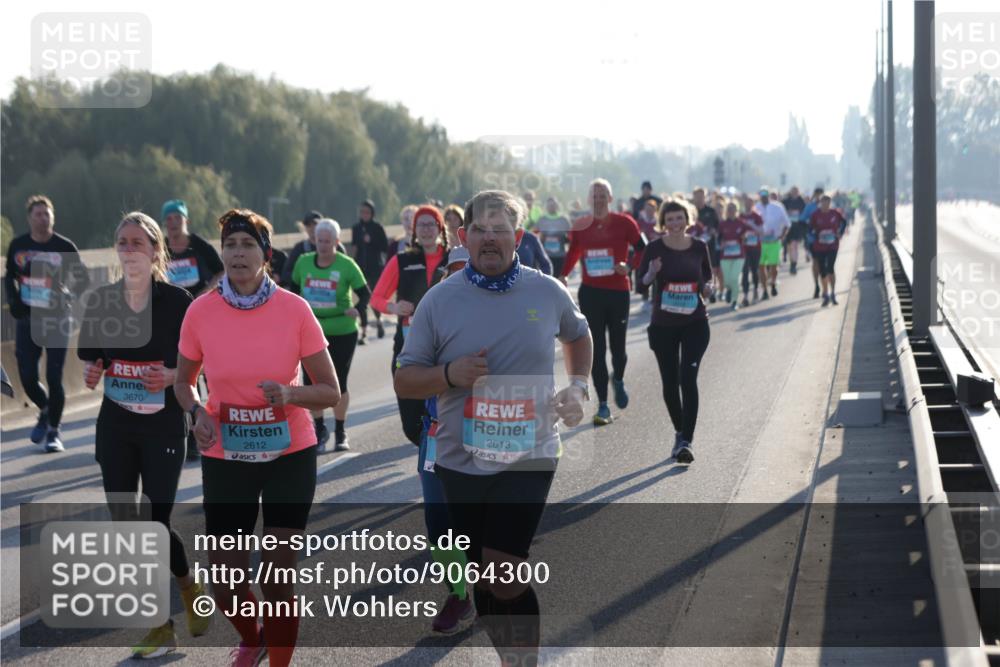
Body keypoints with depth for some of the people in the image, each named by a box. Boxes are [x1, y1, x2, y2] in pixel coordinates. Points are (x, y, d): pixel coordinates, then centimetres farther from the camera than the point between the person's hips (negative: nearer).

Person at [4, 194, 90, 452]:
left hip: (57, 320, -2)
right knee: (27, 376, 0)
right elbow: (9, 276, 16)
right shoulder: (18, 245, 2)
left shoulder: (64, 246, -6)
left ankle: (53, 431, 10)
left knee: (54, 378, -4)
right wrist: (14, 300, -2)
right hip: (27, 319, 3)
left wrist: (67, 298, -18)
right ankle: (45, 411, 31)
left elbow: (83, 280, 1)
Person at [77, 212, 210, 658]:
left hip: (164, 425, -4)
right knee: (125, 527, 4)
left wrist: (170, 375, -24)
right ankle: (156, 625, 15)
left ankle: (190, 587, 25)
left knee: (156, 523, -7)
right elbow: (91, 361, 11)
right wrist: (91, 375, -11)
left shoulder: (177, 301, -10)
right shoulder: (100, 302, 0)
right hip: (115, 426, 4)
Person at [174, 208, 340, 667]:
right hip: (225, 459, 1)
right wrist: (197, 412, -12)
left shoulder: (294, 309, -10)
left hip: (290, 457, -1)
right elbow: (183, 382, 9)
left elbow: (330, 392, -5)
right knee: (225, 582, 4)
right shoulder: (201, 312, -7)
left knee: (278, 578, 0)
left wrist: (290, 393, -24)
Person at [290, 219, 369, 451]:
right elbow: (294, 288, 16)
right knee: (311, 382, 1)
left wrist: (357, 309, -27)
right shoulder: (303, 262, 0)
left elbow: (365, 293, -8)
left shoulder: (347, 265, -9)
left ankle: (340, 433, 20)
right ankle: (319, 429, 21)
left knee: (339, 383, 3)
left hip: (342, 333, -3)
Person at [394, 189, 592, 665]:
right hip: (461, 460, 2)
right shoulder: (439, 301, -3)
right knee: (482, 578, 12)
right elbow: (404, 381, 1)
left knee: (504, 575, -15)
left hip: (528, 459, -2)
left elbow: (577, 335, 22)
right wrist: (449, 375, -18)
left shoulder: (548, 294, 0)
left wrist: (578, 385, 6)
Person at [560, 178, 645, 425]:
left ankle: (618, 380, 39)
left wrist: (630, 266, -16)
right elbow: (573, 252, 17)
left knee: (617, 347, 3)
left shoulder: (624, 223, -3)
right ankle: (603, 406, 2)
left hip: (618, 291, -1)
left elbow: (642, 249, 1)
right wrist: (563, 276, 5)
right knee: (597, 350, -1)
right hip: (590, 292, 1)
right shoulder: (580, 226, 4)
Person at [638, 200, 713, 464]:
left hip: (695, 323, 0)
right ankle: (680, 433, 28)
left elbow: (708, 276, 15)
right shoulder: (655, 248, -6)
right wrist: (652, 273, -26)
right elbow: (642, 281, -5)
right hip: (663, 324, 0)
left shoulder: (699, 247, 1)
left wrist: (708, 287, -6)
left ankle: (686, 440, -13)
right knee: (670, 382, 8)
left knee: (688, 379, -13)